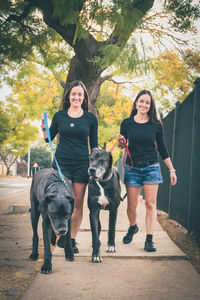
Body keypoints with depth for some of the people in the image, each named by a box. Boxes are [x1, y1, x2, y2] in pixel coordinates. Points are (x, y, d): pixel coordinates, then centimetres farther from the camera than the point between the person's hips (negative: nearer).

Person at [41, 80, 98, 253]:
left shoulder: (91, 118, 6)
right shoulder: (59, 116, 6)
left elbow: (94, 145, 10)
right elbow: (49, 138, 14)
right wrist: (44, 127, -4)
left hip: (82, 164, 1)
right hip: (62, 163, 0)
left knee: (78, 204, 2)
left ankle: (72, 239, 14)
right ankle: (62, 236, 9)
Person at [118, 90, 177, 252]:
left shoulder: (156, 125, 0)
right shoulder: (127, 123, 0)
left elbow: (162, 149, 7)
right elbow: (122, 145, 12)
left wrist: (172, 170, 5)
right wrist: (121, 143, -12)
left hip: (152, 168, 0)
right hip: (132, 169, 0)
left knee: (150, 204, -5)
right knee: (132, 205, 3)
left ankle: (149, 240, 1)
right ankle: (133, 227, 33)